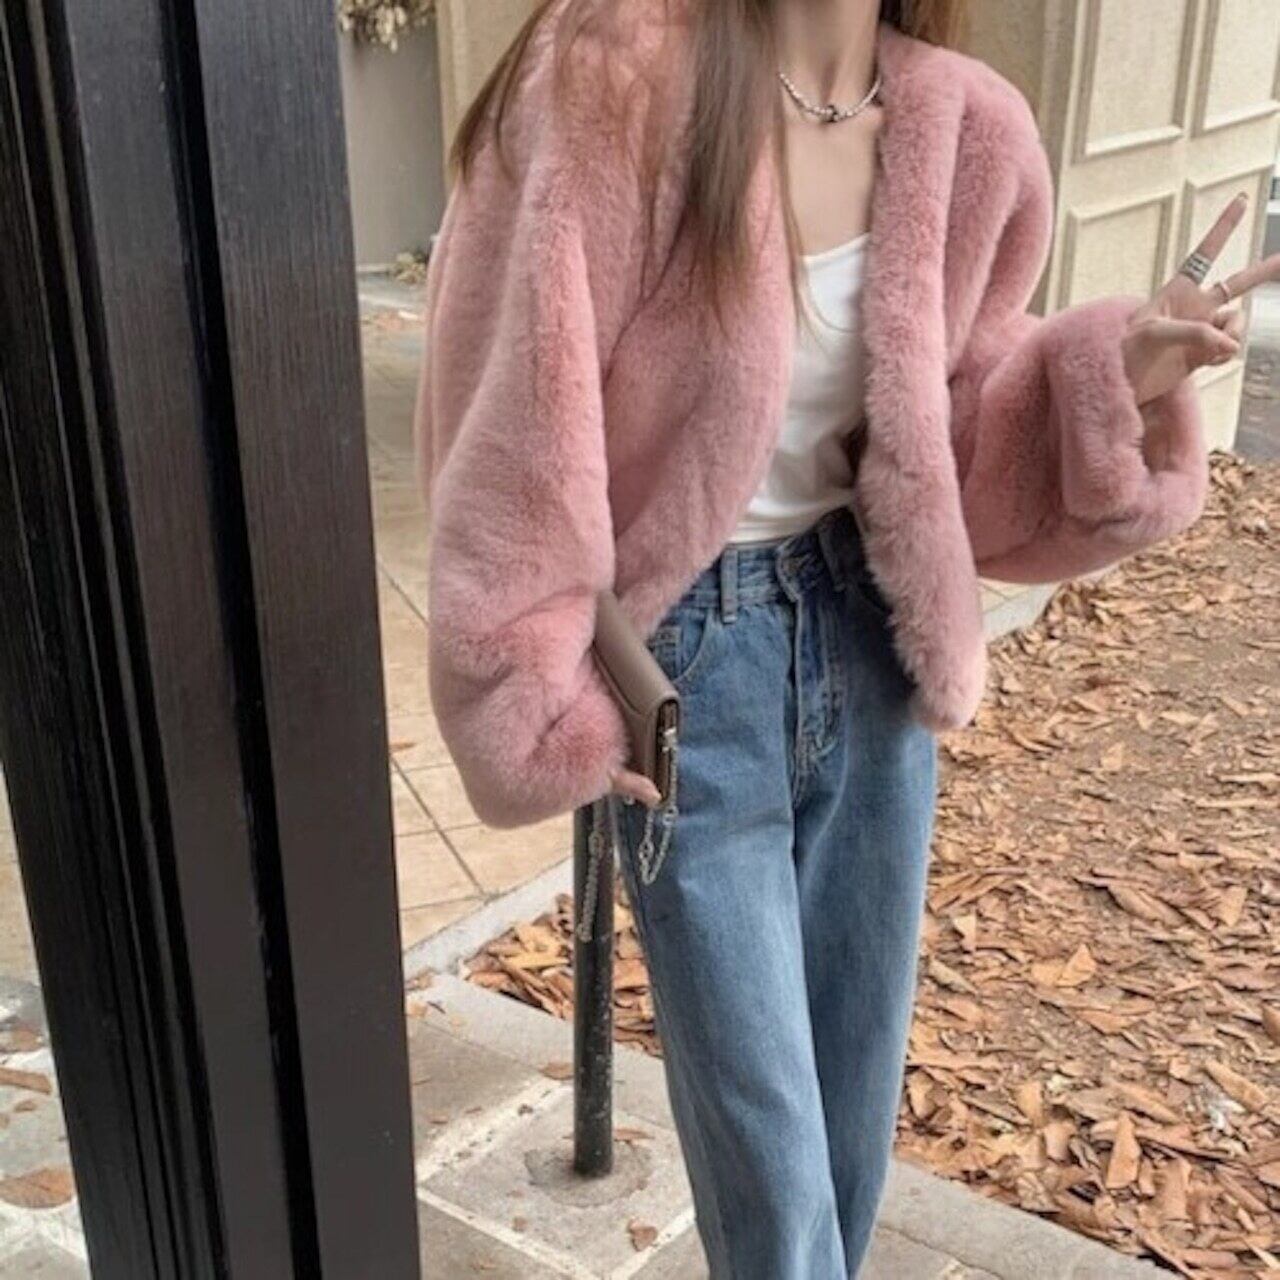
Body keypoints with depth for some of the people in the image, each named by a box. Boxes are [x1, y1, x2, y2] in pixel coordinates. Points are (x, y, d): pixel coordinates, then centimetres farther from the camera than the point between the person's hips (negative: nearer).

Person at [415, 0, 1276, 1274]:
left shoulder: (966, 130, -2)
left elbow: (950, 437, 7)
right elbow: (515, 407, -15)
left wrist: (1111, 373, -10)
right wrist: (546, 703, -13)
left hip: (869, 633, 5)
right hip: (683, 656, -4)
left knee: (855, 1069, 19)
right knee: (759, 1117, 8)